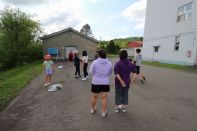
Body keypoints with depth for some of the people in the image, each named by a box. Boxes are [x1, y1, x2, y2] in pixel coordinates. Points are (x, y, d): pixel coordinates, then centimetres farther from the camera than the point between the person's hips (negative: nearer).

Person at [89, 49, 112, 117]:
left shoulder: (95, 62, -12)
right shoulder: (109, 63, -3)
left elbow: (91, 72, -6)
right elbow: (110, 73, 8)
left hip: (96, 82, -1)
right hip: (105, 82, 1)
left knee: (94, 96, 17)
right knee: (104, 98, 12)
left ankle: (92, 109, 39)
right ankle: (103, 112, 24)